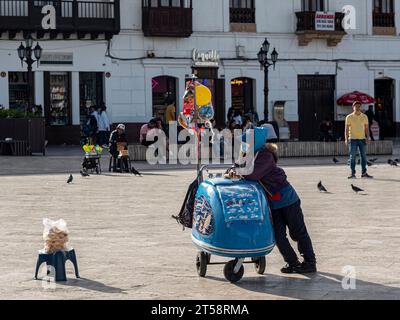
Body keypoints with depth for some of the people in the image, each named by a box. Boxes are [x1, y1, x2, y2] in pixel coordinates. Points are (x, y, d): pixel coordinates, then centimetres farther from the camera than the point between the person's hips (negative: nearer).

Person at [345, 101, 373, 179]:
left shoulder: (364, 117, 9)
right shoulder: (349, 117, 1)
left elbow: (367, 128, 9)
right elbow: (346, 129, 0)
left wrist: (367, 138, -2)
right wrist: (346, 139, -10)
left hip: (362, 139, 3)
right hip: (352, 139, -3)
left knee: (364, 156, 2)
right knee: (352, 157, -3)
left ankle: (364, 173, 7)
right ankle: (352, 173, 0)